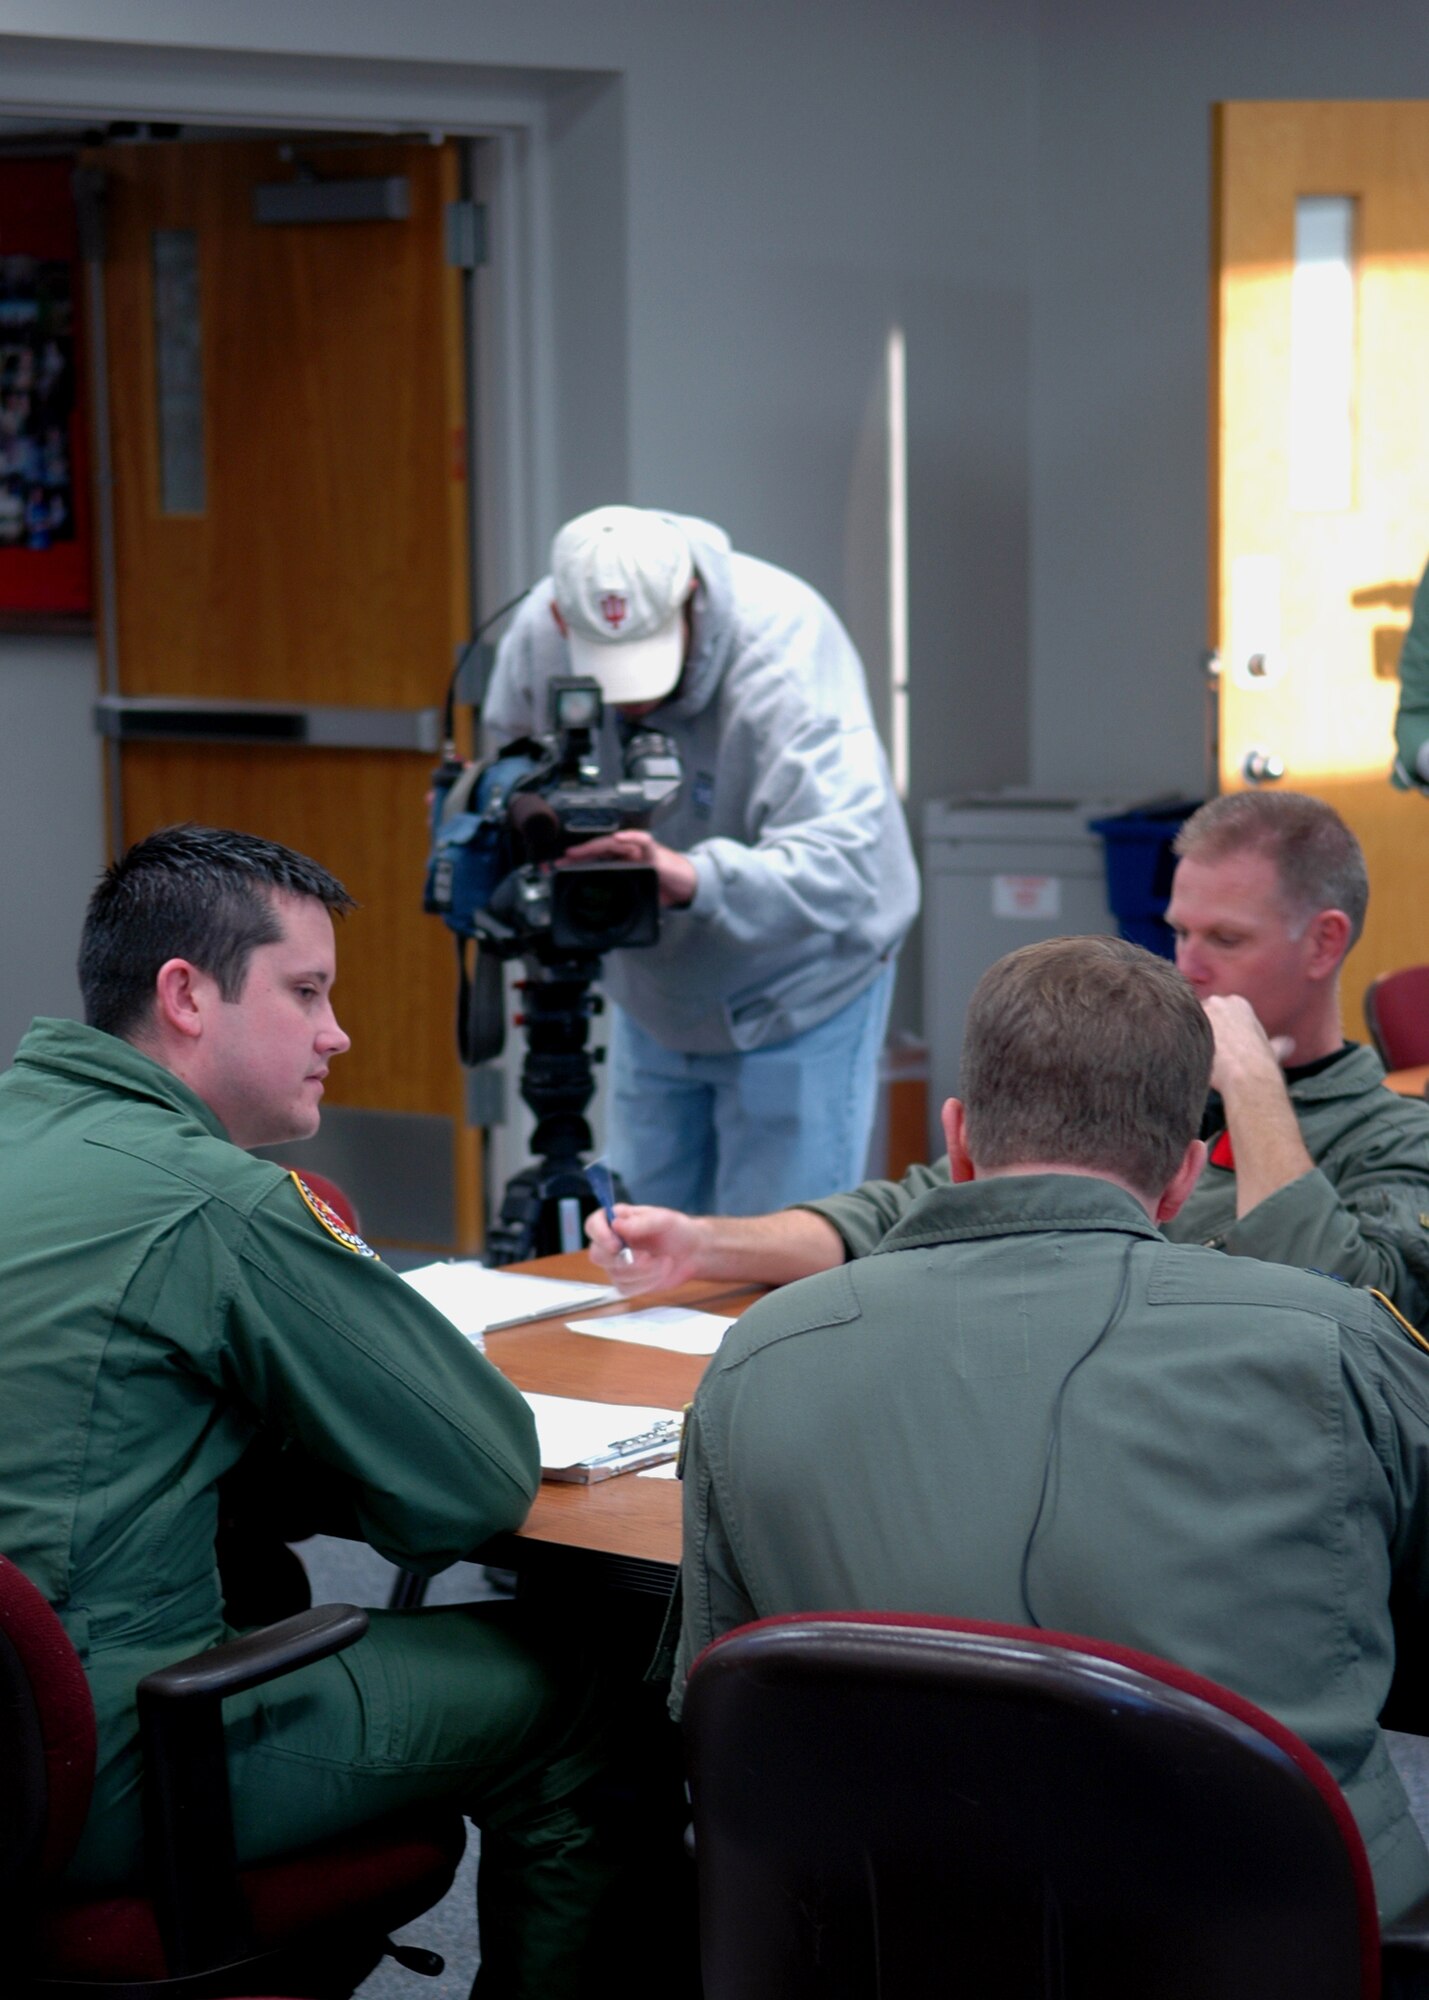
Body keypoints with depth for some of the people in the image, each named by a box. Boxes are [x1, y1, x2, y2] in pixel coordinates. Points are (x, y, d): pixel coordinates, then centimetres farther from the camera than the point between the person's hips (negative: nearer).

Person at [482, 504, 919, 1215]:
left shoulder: (783, 649, -34)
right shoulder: (538, 634, -17)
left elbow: (844, 863, -45)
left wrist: (693, 880, -61)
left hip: (797, 998, -5)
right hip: (652, 998, 5)